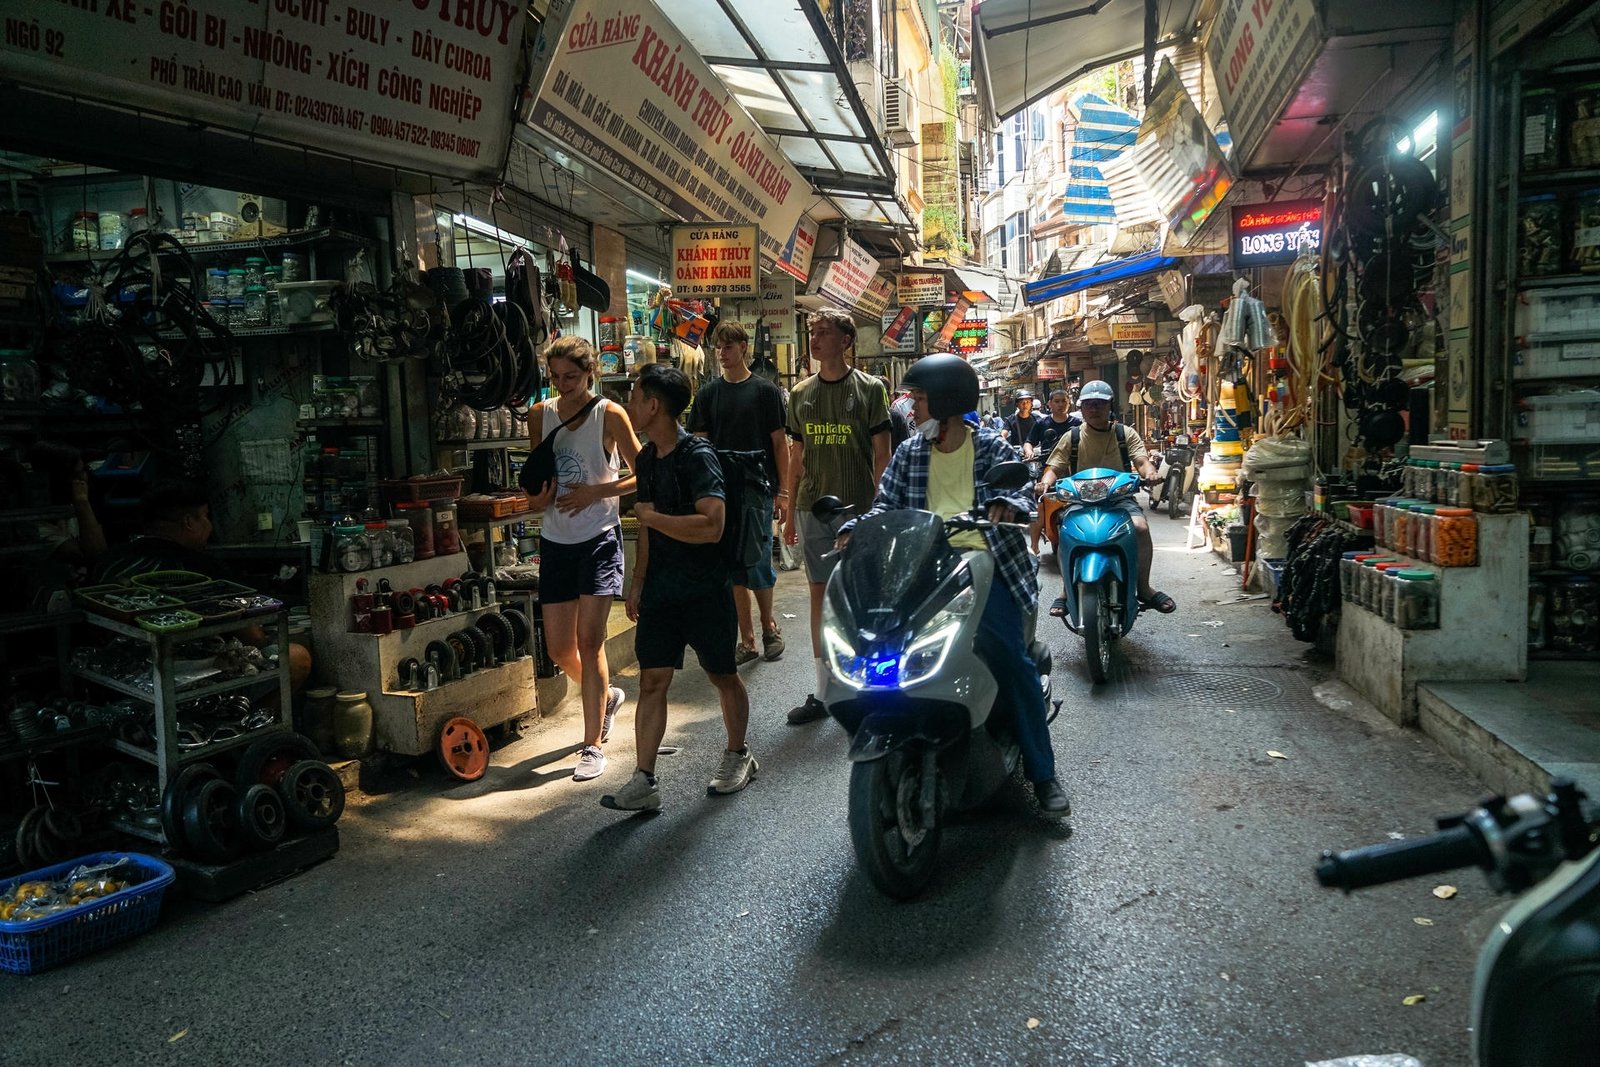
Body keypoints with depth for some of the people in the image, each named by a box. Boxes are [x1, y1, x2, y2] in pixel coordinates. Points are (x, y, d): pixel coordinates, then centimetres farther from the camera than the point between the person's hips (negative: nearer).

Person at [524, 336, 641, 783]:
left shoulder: (609, 414, -7)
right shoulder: (540, 414, 6)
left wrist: (595, 492, -17)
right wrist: (538, 496, -5)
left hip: (599, 537, -5)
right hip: (556, 540, 5)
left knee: (589, 641, -8)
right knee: (559, 647, 8)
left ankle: (593, 745, 3)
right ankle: (607, 696, 38)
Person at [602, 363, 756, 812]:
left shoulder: (698, 456, -18)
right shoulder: (648, 458, 9)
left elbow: (711, 526, -29)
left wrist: (650, 516, -19)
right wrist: (638, 579, 12)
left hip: (705, 588, -7)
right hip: (660, 587, 7)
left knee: (723, 675, 10)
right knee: (652, 680, 1)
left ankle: (738, 757, 31)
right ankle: (645, 782, 4)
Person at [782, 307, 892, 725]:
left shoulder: (869, 389, -2)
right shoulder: (801, 394, 9)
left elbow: (881, 455, -2)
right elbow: (798, 457, 13)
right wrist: (791, 513, 10)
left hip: (858, 509, -3)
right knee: (820, 595, 7)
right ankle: (823, 692, 15)